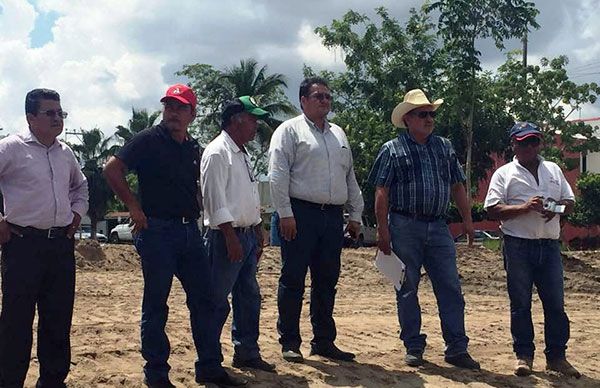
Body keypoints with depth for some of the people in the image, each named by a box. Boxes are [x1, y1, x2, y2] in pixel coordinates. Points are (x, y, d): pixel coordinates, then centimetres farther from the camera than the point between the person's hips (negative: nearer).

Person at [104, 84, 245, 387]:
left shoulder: (194, 149, 13)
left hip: (190, 231, 7)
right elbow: (112, 169, -13)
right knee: (155, 304, 2)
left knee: (203, 299, 8)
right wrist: (134, 207, -13)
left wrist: (195, 212, 15)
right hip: (157, 231, -6)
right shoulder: (149, 140, -6)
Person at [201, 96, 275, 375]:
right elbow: (215, 199, -19)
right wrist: (231, 237, -21)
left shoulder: (243, 154, 18)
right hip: (226, 236, -10)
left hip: (247, 236, 10)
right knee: (217, 300, -3)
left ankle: (247, 353, 24)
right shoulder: (217, 152, -12)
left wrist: (258, 235, 18)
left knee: (249, 297, 13)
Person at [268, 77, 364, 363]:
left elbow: (350, 177, 21)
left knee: (326, 282, 10)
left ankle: (323, 341, 19)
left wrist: (355, 215, 16)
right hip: (301, 214, -6)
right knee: (293, 280, -1)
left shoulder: (338, 134, 20)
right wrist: (285, 213, -15)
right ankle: (289, 342, 8)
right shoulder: (290, 130, 0)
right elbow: (278, 174, -8)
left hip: (333, 216, 6)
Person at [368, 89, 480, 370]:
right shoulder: (392, 150, 1)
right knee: (407, 290, 4)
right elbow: (381, 193, -4)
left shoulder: (444, 147, 14)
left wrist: (467, 219, 9)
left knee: (451, 288, 2)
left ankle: (457, 349, 8)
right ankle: (413, 347, 15)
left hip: (438, 228, 4)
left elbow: (457, 187, 17)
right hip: (404, 227, -3)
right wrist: (383, 230, -10)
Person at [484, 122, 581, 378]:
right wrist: (524, 208, -18)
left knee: (555, 303, 4)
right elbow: (493, 210, -6)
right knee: (520, 304, 3)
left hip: (550, 245, 3)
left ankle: (556, 356, 15)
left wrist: (557, 209, -5)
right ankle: (524, 355, 13)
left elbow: (569, 202, 18)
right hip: (518, 246, -3)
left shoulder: (553, 170, 16)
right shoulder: (504, 174, 3)